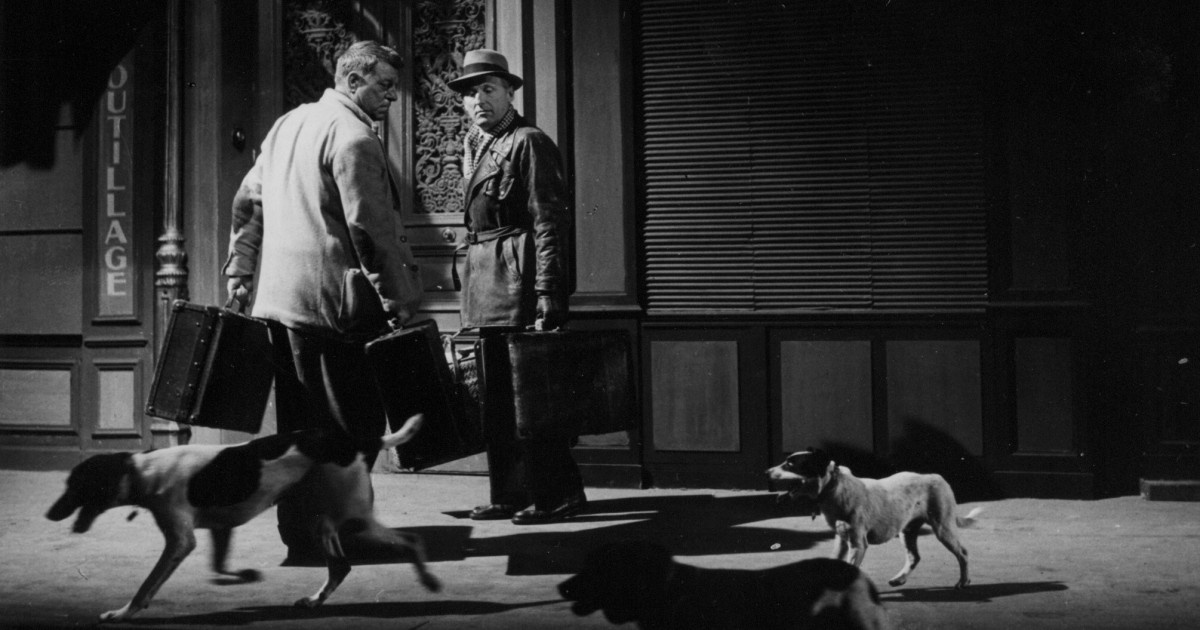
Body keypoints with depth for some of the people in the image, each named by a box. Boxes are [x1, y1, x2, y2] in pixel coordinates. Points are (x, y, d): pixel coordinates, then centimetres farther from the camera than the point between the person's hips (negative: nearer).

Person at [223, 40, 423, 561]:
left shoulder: (287, 124, 17)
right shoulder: (353, 137, -11)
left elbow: (247, 202, 20)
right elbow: (372, 227, -17)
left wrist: (241, 272, 23)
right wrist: (401, 297, -13)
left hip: (278, 298, 9)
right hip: (334, 300, -9)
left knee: (298, 424, 13)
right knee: (354, 421, -1)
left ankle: (298, 533, 18)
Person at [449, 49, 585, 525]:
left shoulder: (529, 143, -7)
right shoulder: (474, 147, 18)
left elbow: (548, 222, -13)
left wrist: (547, 295, -19)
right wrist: (472, 282, 17)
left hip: (519, 279, -9)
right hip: (485, 286, 9)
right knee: (496, 392, 10)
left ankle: (556, 495, 0)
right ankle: (510, 494, 17)